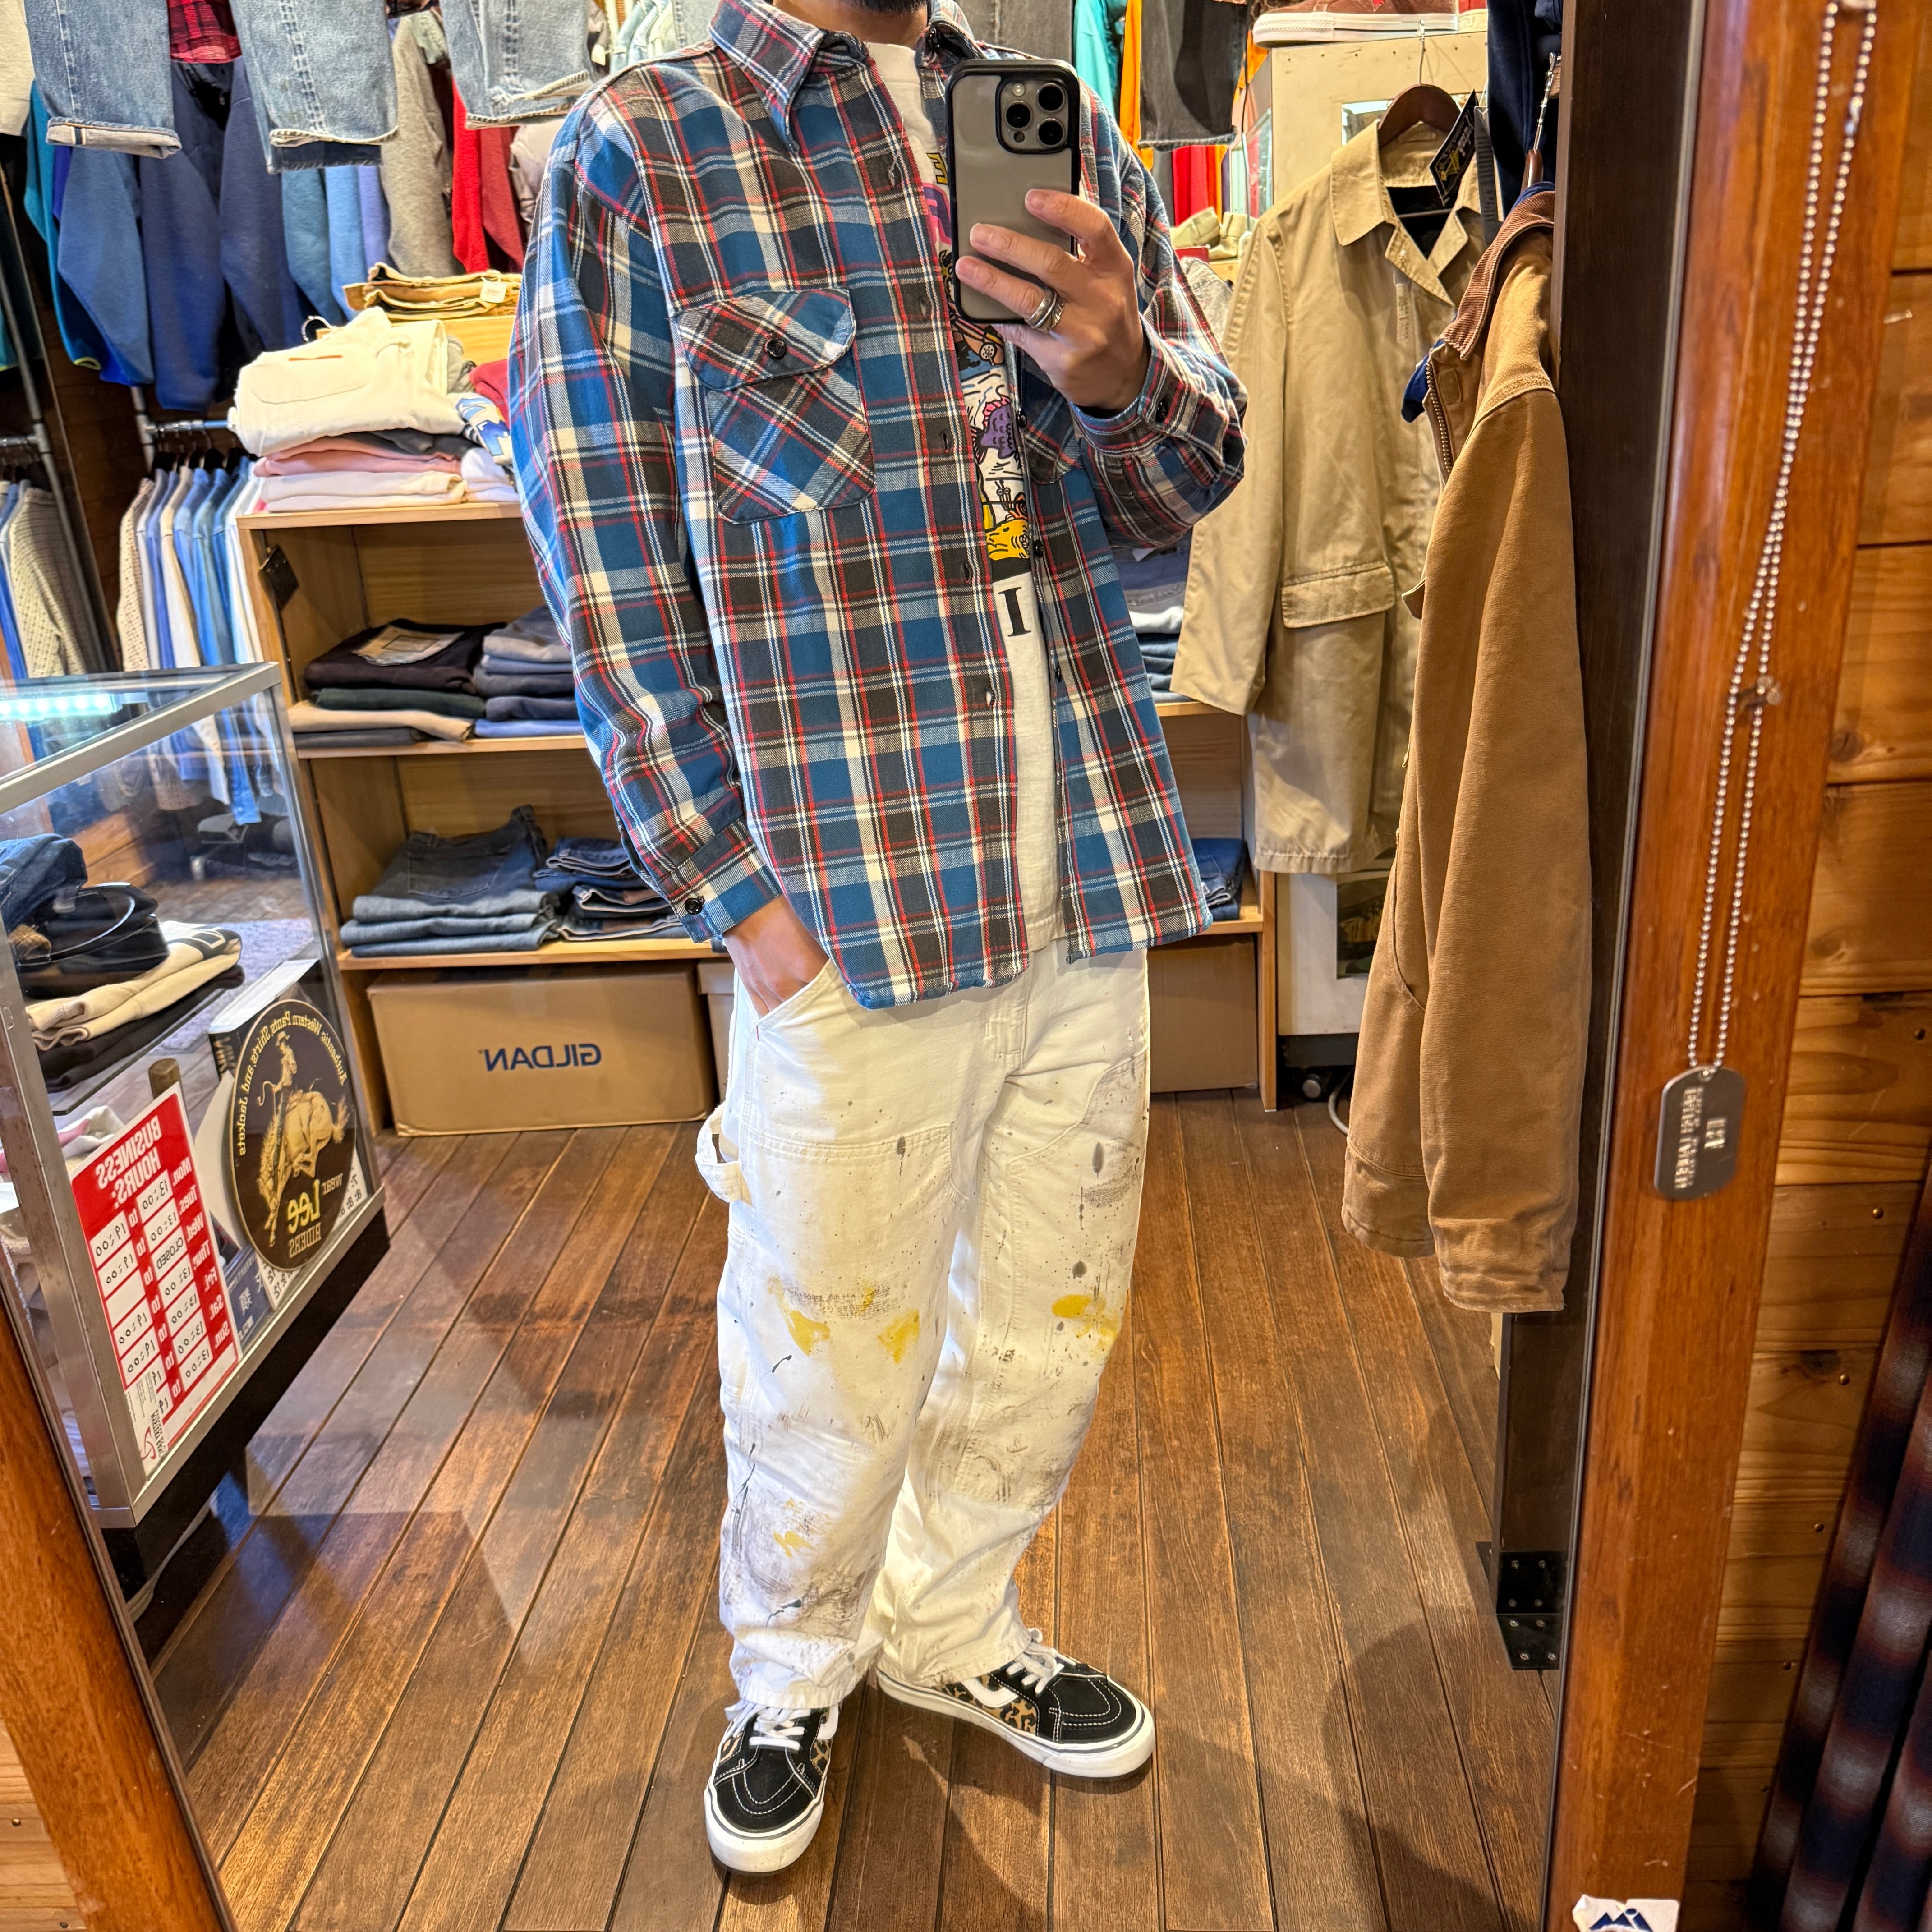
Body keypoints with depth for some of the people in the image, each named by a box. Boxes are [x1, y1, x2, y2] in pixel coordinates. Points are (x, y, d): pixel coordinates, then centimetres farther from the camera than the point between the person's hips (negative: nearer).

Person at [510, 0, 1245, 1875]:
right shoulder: (638, 153, -2)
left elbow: (1186, 486, 10)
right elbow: (609, 575, -5)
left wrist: (1118, 373, -13)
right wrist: (737, 888, -10)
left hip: (1089, 871, 5)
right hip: (848, 903, -4)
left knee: (1054, 1312, 18)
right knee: (832, 1357, 11)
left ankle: (949, 1621, 45)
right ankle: (792, 1672, 42)